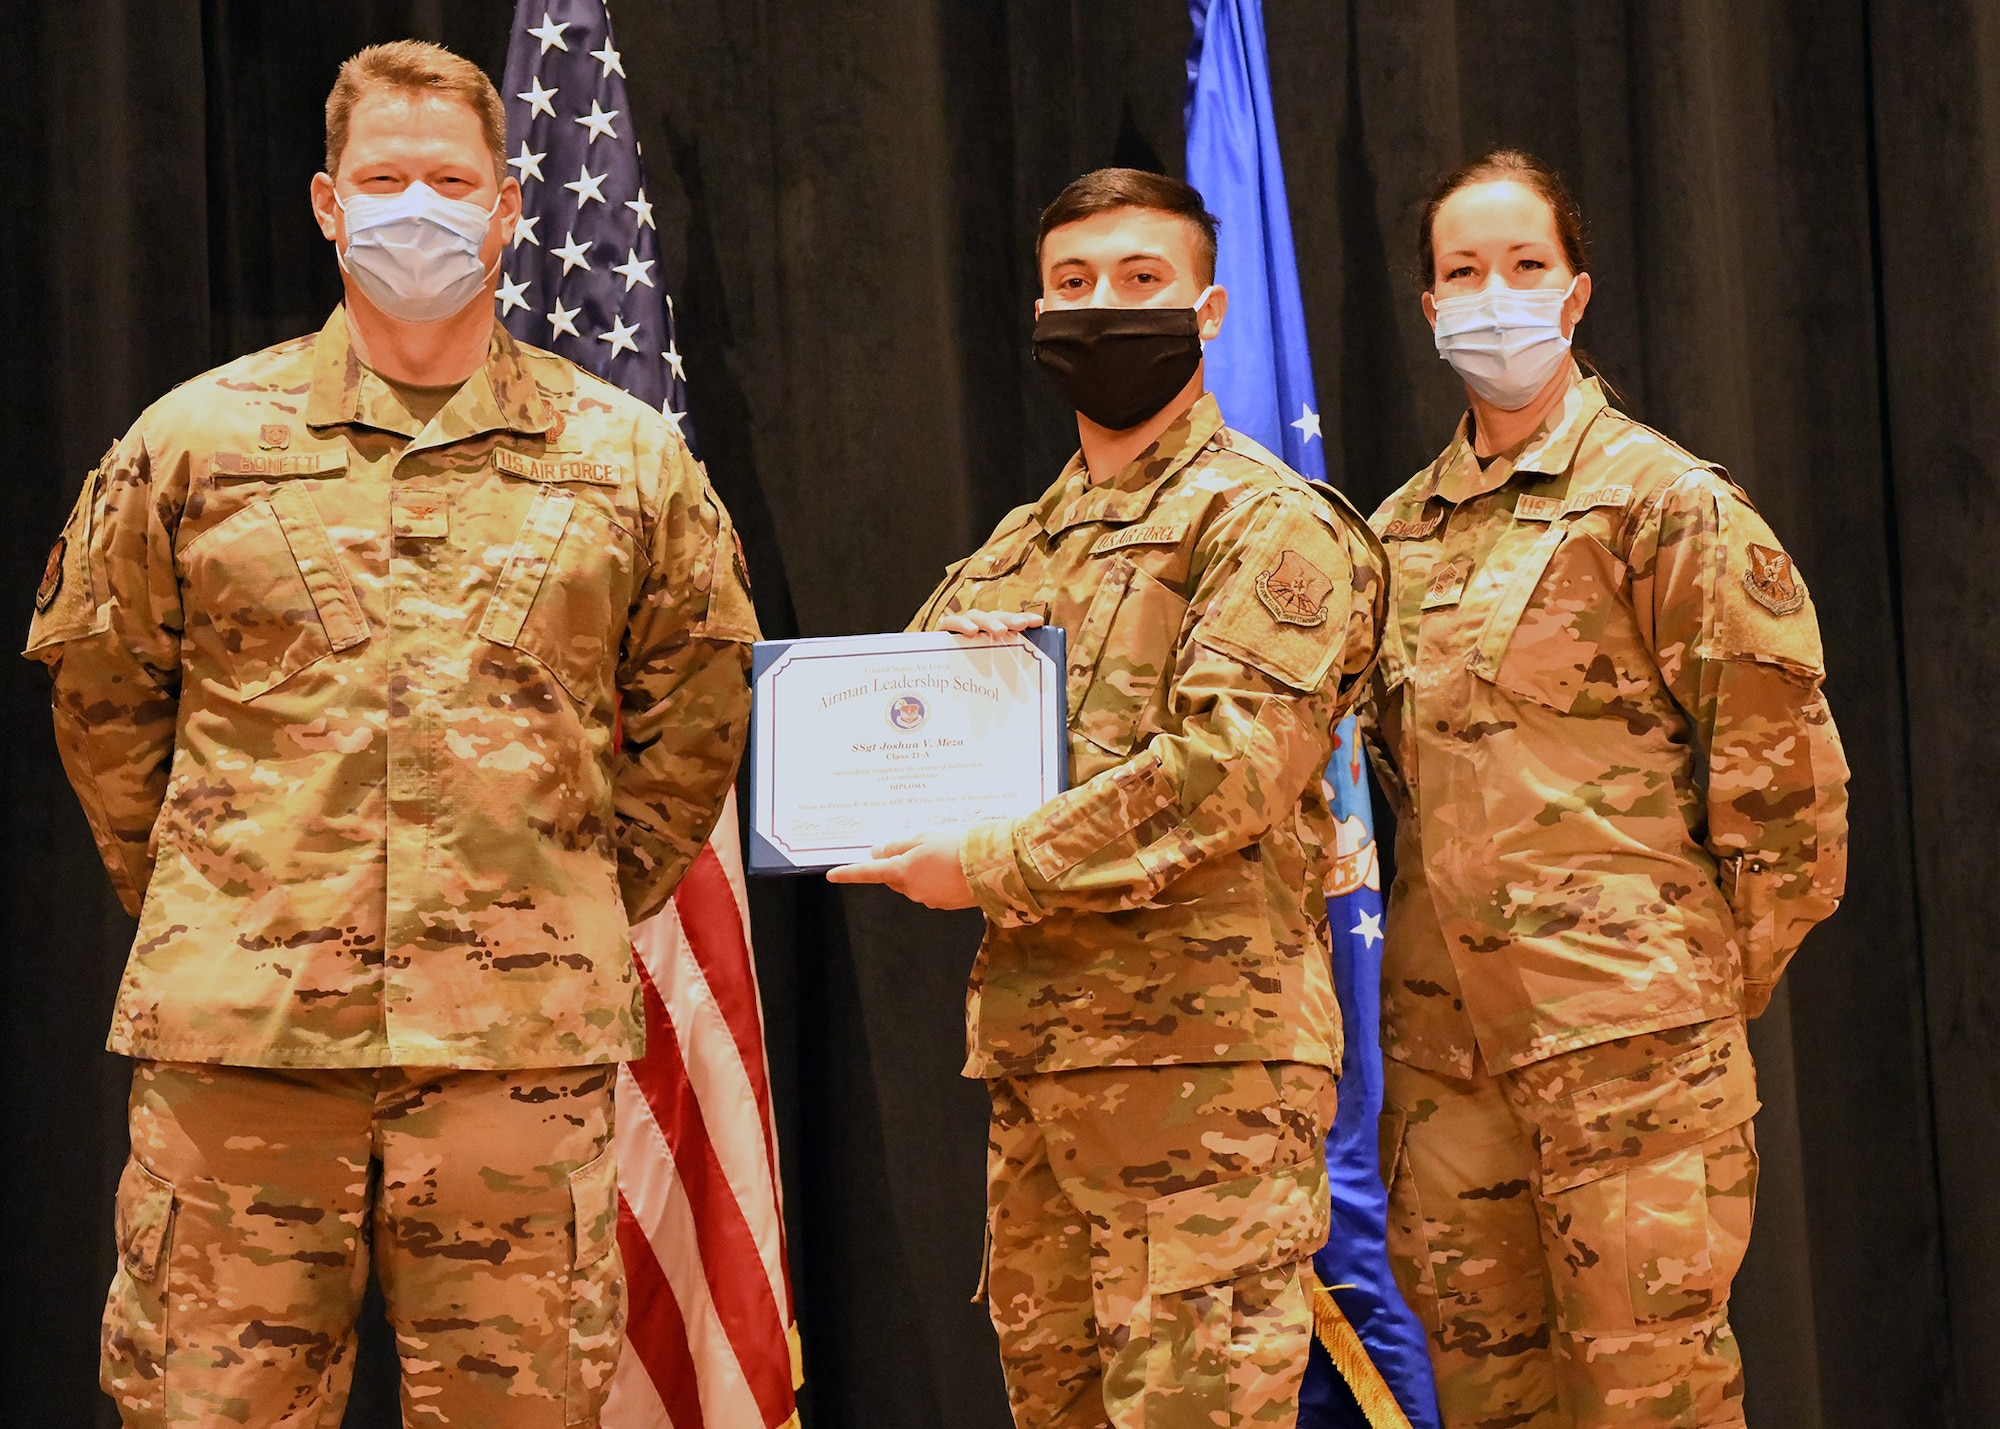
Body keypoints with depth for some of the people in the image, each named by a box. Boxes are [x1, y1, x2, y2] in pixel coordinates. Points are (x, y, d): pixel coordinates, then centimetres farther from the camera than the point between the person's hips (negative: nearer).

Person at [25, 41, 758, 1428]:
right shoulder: (193, 440, 7)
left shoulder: (629, 458, 9)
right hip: (238, 1039, 0)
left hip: (525, 1041, 1)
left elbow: (697, 710, 15)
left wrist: (585, 909, 10)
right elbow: (100, 691, 13)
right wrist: (197, 908, 10)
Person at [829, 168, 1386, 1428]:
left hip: (1202, 1051, -8)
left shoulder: (1272, 523, -4)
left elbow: (1228, 769, -17)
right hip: (1030, 1045, 8)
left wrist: (993, 866, -14)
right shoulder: (1020, 549, 21)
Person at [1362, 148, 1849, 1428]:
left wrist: (1720, 983, -2)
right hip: (1444, 1032, 6)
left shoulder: (1662, 500, -3)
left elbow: (1779, 758, -5)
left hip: (1626, 1031, -6)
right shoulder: (1400, 530, 14)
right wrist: (1447, 929, 14)